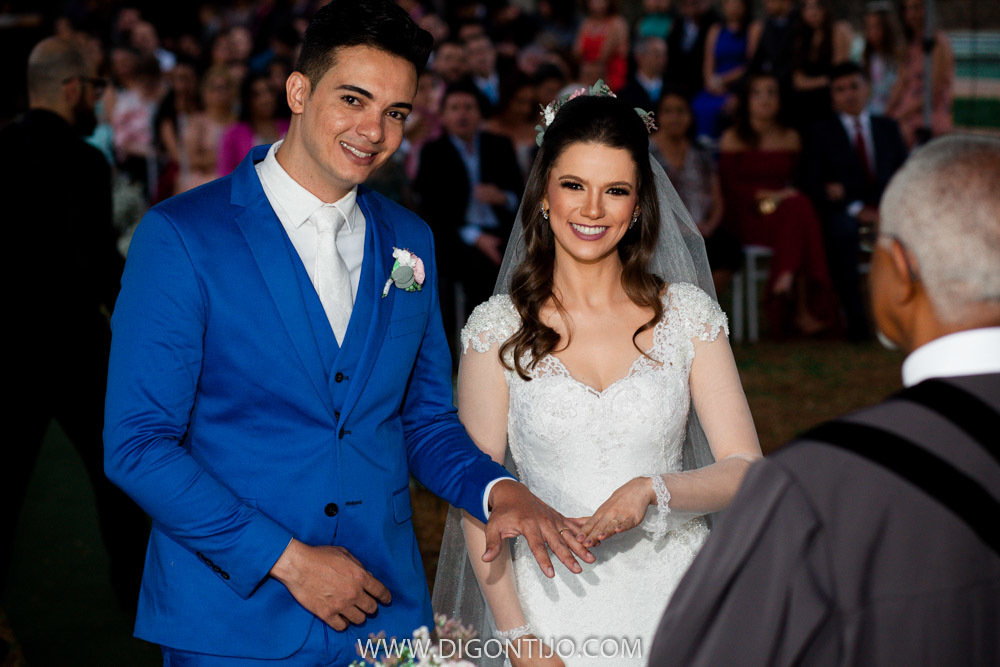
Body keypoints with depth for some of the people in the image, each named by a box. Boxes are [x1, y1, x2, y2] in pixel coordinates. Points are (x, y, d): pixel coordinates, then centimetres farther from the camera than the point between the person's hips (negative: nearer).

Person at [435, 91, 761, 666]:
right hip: (555, 604, -1)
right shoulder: (498, 328, -3)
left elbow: (746, 470, -2)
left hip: (675, 596, 1)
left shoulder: (688, 314, 0)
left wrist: (653, 489, -20)